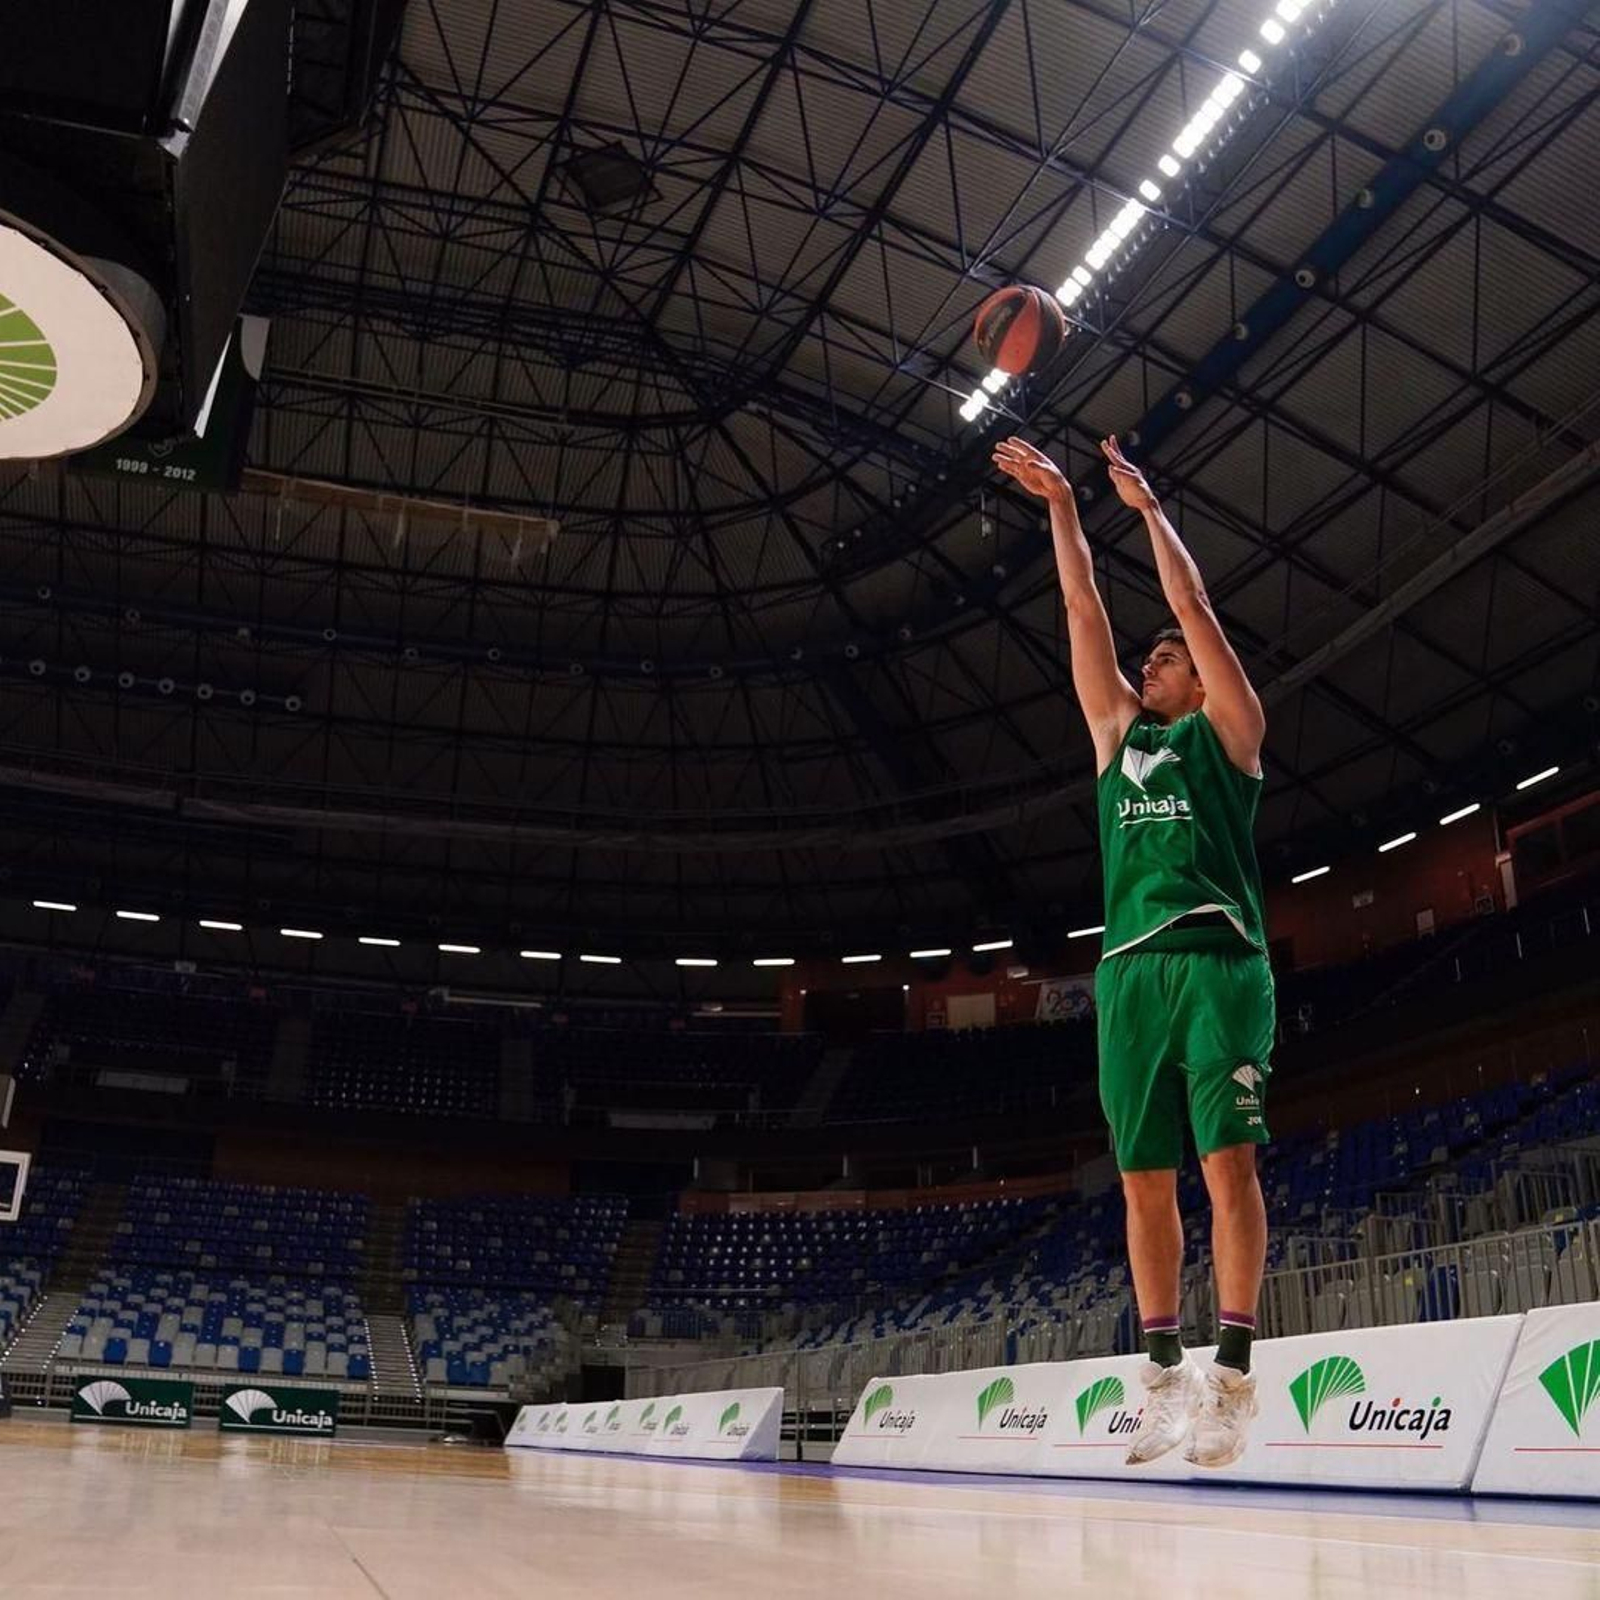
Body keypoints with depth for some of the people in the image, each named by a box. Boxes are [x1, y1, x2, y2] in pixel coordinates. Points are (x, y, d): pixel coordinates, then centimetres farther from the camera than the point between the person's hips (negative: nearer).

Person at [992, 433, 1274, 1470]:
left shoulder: (1229, 727, 12)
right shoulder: (1120, 734, 23)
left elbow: (1196, 607, 5)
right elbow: (1088, 618, 20)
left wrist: (1149, 508, 8)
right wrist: (1062, 509, 18)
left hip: (1218, 962, -5)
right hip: (1128, 971, 5)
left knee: (1228, 1163, -9)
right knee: (1145, 1182, 4)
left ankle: (1233, 1370, -7)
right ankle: (1167, 1372, 10)